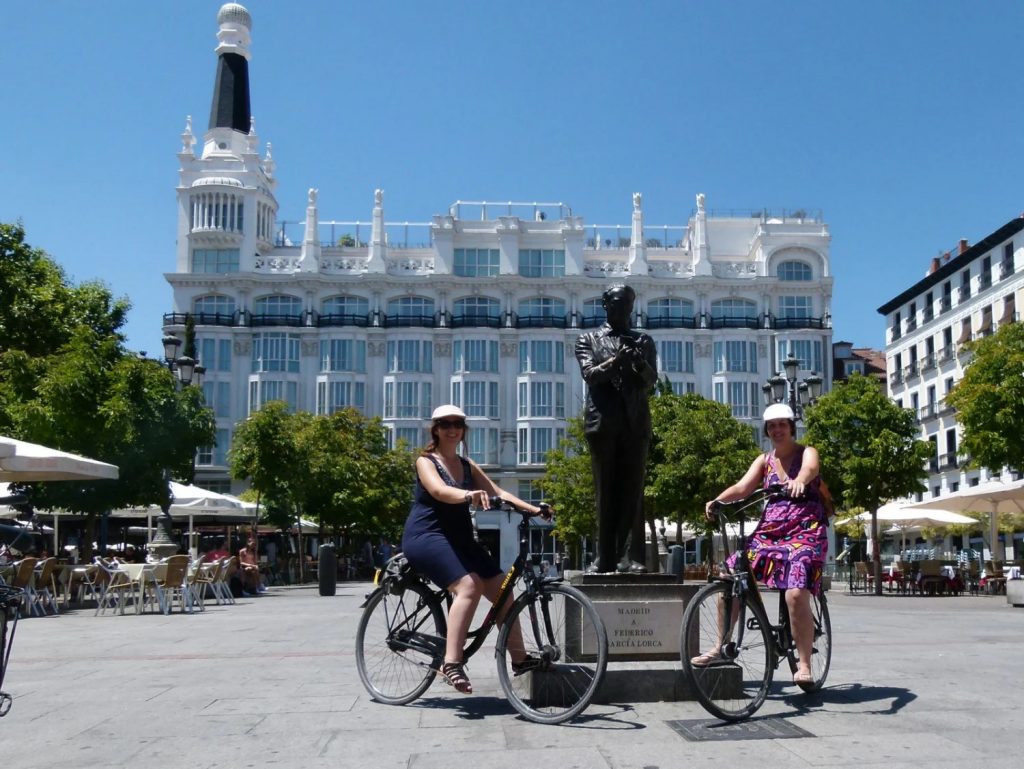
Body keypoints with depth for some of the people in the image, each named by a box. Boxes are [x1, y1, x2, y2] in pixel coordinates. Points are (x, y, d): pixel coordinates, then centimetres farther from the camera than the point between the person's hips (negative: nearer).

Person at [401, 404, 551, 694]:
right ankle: (451, 663, -29)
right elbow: (439, 490, -26)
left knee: (501, 589, -1)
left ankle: (519, 659, 11)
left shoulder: (467, 465, 15)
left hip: (459, 538, 7)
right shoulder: (426, 461, -5)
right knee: (469, 586, -29)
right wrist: (468, 495, -47)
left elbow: (497, 492, 6)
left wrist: (533, 509, -8)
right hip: (426, 536, -7)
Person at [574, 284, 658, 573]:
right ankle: (605, 558, 1)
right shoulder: (588, 340, 12)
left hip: (636, 422, 1)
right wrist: (616, 360, -20)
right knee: (606, 491, -1)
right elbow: (589, 374, -3)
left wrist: (639, 363, -16)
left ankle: (631, 556, -6)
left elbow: (652, 380, 5)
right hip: (603, 421, -1)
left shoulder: (643, 341, 17)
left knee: (633, 490, -4)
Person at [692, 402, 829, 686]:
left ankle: (804, 665, -11)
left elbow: (810, 468, -24)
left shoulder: (807, 452, 1)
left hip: (805, 532, -5)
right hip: (769, 531, 5)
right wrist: (717, 500, -22)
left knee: (796, 594, -24)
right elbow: (743, 486, -2)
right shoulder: (764, 461, 13)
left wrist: (799, 481, -49)